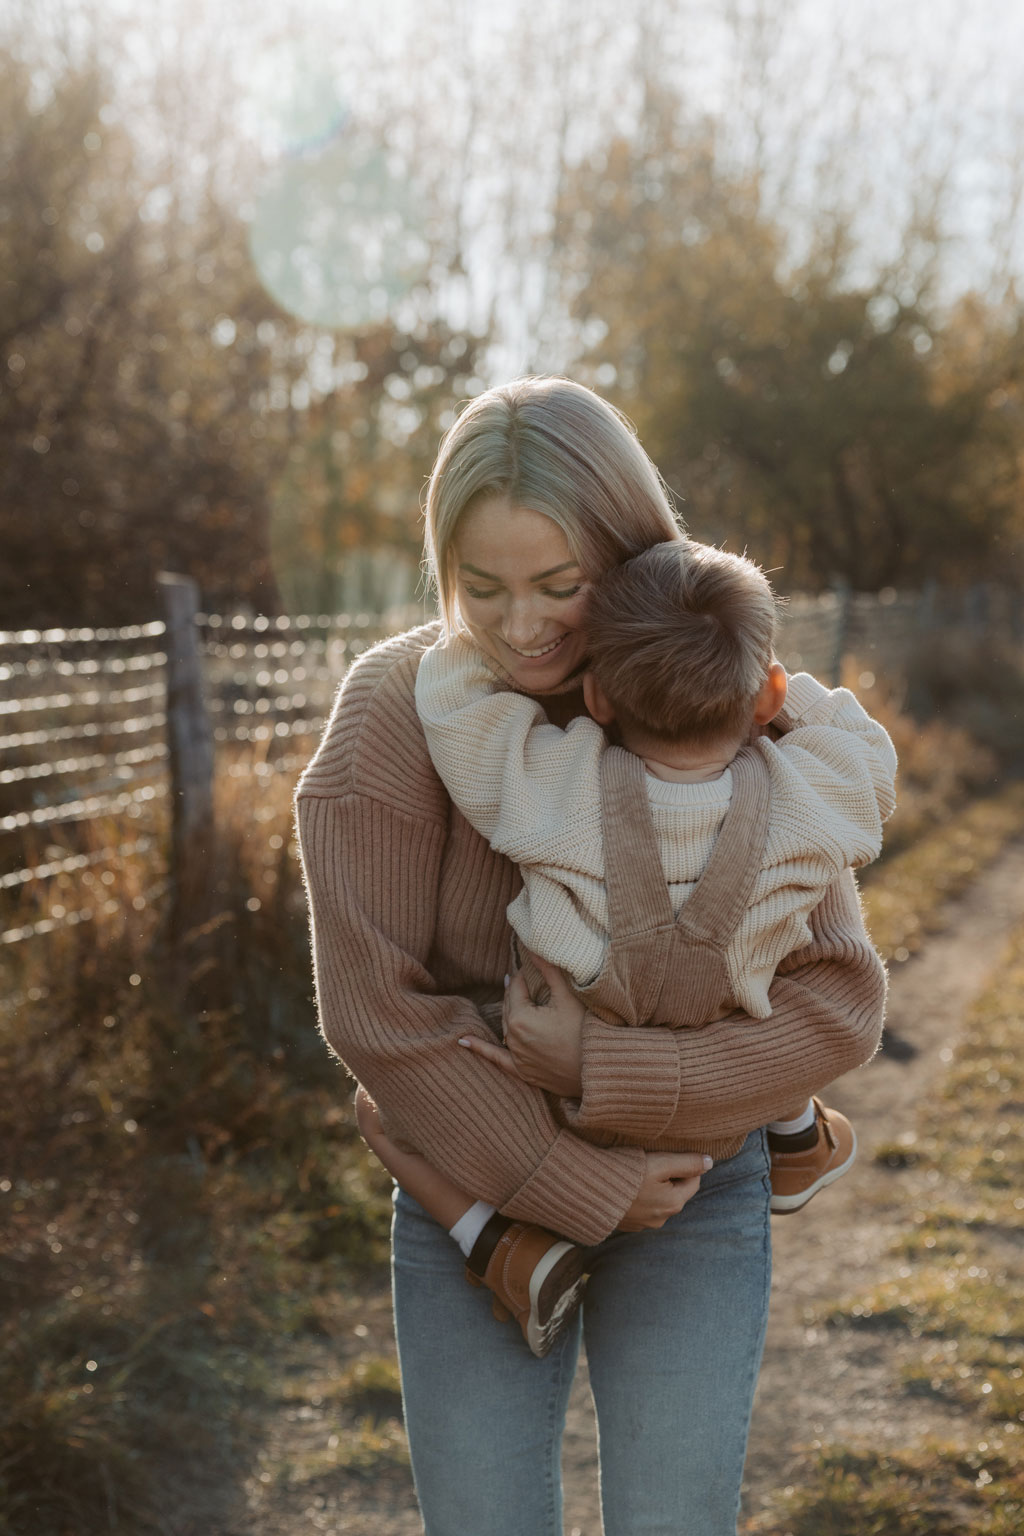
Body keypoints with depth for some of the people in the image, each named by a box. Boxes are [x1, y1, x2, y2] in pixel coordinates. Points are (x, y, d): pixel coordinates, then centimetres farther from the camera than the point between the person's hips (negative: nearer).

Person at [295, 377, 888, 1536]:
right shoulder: (395, 710, -19)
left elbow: (836, 1005, -18)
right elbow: (376, 1010, -21)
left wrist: (602, 1069, -28)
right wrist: (583, 1187, -20)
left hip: (695, 1183, 0)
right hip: (479, 1180, 0)